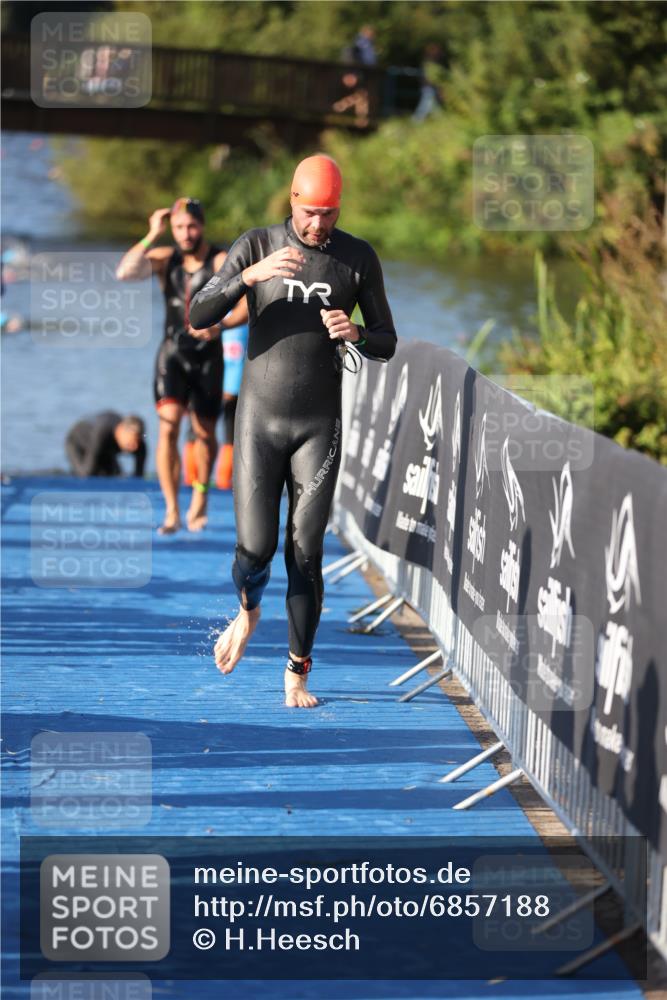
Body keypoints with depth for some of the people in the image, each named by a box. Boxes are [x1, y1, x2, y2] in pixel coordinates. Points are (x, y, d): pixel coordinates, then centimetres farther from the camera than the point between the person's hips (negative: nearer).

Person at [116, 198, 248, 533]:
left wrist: (220, 325, -31)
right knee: (168, 425, -17)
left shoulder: (222, 262, -9)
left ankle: (200, 493, 38)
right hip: (173, 354, 1)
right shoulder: (165, 258, -1)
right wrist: (151, 235, -18)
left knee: (205, 433, 10)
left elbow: (248, 304, -14)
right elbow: (125, 272, -16)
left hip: (208, 357, -1)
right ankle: (171, 511, -16)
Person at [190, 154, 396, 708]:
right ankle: (248, 612, 32)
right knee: (255, 548, -4)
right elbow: (199, 318, -11)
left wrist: (356, 333, -18)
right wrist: (250, 275, -27)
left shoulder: (359, 258, 0)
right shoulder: (256, 246, -3)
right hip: (259, 419, 0)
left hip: (320, 426, 0)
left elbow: (387, 345, 5)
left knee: (306, 553, -3)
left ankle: (297, 674, 8)